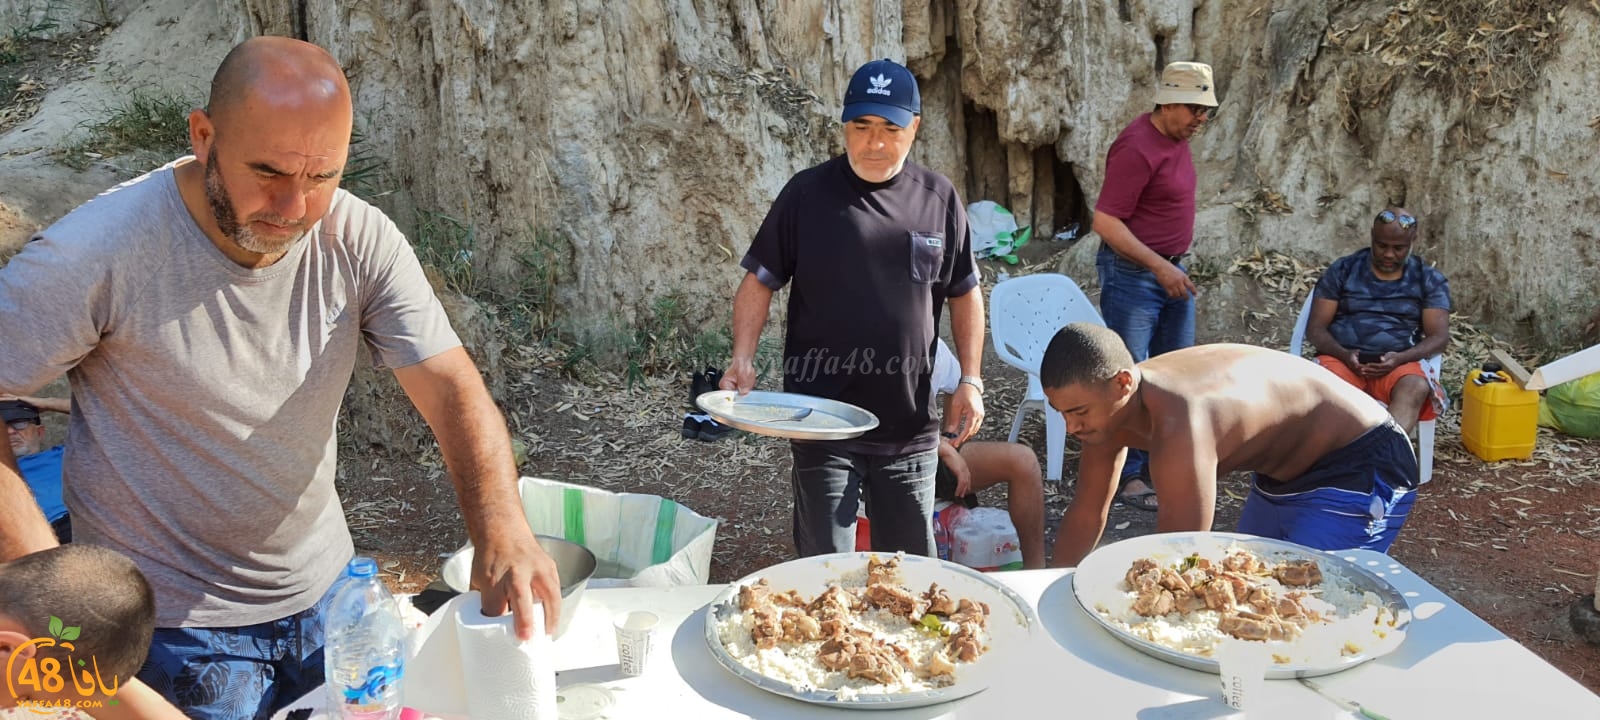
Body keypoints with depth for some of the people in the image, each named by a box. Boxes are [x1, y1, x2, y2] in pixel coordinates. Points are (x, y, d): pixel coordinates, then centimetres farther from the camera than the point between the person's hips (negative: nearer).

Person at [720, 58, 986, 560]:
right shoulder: (807, 193, -3)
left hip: (910, 426, 2)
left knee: (912, 564, 14)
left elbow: (964, 293, 11)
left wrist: (970, 380, 3)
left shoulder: (939, 199, 3)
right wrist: (742, 359, -13)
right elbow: (760, 281, 1)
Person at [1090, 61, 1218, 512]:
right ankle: (1126, 477, 6)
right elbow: (1105, 222, -24)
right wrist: (1160, 267, -25)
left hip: (1171, 270, 10)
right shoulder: (1137, 148, -21)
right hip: (1132, 273, -9)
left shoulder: (1177, 138, 8)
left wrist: (1175, 264, 19)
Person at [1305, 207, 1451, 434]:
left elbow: (1439, 336, 4)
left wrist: (1400, 358, -16)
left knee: (1416, 388, -36)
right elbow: (1315, 328, 5)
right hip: (1341, 357, 0)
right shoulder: (1341, 270, 9)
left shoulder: (1430, 280, 12)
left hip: (1397, 362, 1)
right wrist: (1344, 354, -16)